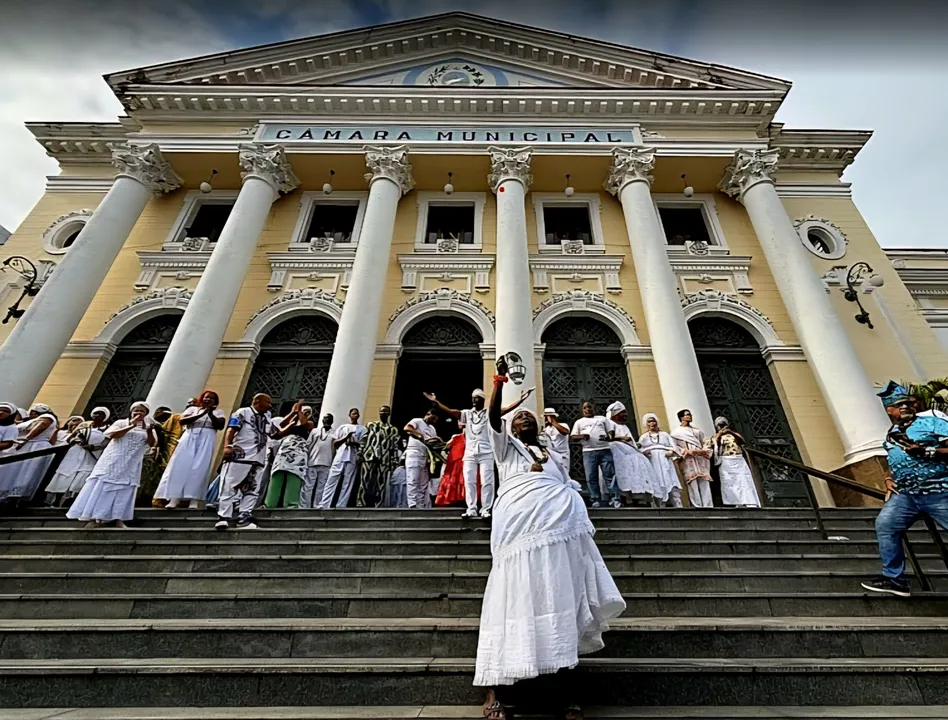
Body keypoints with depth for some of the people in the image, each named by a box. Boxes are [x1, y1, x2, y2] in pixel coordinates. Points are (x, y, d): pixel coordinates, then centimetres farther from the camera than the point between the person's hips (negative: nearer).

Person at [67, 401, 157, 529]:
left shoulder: (148, 427, 9)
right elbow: (112, 435, -11)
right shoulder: (121, 422, 7)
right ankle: (93, 517, 0)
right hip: (113, 460, -1)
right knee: (103, 486, -4)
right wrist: (131, 426, -19)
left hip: (131, 464, 1)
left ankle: (119, 519, -1)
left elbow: (151, 444, -6)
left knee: (125, 489, -2)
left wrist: (149, 431, -24)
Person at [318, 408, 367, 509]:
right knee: (331, 481, -4)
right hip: (339, 457, 1)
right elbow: (335, 442, 11)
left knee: (347, 484, -4)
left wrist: (353, 442, -14)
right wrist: (346, 437, -6)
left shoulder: (362, 429, 14)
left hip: (353, 458, -1)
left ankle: (340, 507, -4)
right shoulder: (342, 427, 18)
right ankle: (323, 506, -4)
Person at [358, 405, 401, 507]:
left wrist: (394, 463, 1)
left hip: (384, 461, 1)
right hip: (368, 458, -1)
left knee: (380, 488, -1)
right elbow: (362, 441, 10)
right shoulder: (370, 425, 18)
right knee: (364, 485, -6)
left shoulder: (394, 430, 18)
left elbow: (395, 447, 11)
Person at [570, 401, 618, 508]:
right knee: (591, 477, -2)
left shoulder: (602, 418, 18)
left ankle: (615, 499, -1)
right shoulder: (579, 422, 16)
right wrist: (581, 436, -12)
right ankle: (596, 500, 3)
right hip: (588, 452, 0)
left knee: (610, 475, -3)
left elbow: (612, 430, 13)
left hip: (605, 450, 0)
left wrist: (608, 437, -10)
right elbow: (572, 436, 10)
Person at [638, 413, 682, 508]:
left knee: (673, 487, -9)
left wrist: (671, 452, -10)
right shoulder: (643, 437, 17)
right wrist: (643, 453, -15)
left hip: (666, 463, 1)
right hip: (653, 465, -1)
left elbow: (673, 447, 11)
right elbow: (639, 451, 7)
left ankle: (678, 507, -10)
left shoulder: (664, 434, 20)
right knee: (657, 489, -5)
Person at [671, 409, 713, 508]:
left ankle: (708, 507, -5)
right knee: (693, 485, -11)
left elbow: (705, 443, 19)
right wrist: (687, 451, -13)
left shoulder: (698, 430, 22)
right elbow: (674, 446, -1)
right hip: (687, 461, -4)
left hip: (701, 459, 4)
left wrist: (704, 451, -1)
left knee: (705, 484, -4)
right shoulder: (676, 432, 8)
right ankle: (697, 507, -12)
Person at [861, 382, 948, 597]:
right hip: (905, 495, 5)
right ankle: (895, 579, 0)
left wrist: (928, 451, -23)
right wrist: (890, 478, 12)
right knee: (885, 525, -9)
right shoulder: (891, 436, 18)